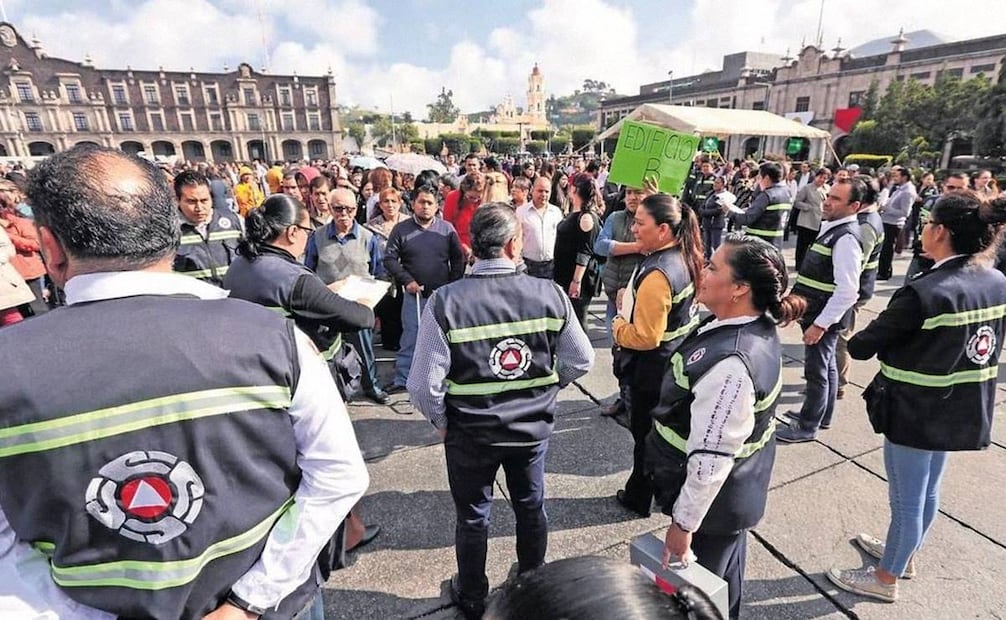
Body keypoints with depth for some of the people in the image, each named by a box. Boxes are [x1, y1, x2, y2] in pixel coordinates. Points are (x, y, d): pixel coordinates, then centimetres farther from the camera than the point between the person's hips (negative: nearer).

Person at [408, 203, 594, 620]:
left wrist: (441, 421, -1)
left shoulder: (445, 302, -22)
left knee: (472, 517, 22)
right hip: (533, 426, 2)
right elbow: (581, 361, -5)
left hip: (469, 432, -2)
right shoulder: (550, 294, -15)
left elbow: (425, 383, -20)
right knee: (531, 508, 27)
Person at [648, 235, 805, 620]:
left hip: (712, 498, -8)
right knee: (724, 581, 31)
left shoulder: (730, 364, -36)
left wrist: (684, 522, -18)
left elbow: (711, 458, -31)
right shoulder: (757, 327, -6)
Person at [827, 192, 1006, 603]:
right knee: (927, 492, 25)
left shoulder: (925, 292, -27)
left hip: (916, 412, -8)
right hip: (959, 409, 8)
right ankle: (905, 553, 48)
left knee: (906, 499, 10)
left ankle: (885, 578, 31)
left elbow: (863, 347, -21)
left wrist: (855, 342, 2)